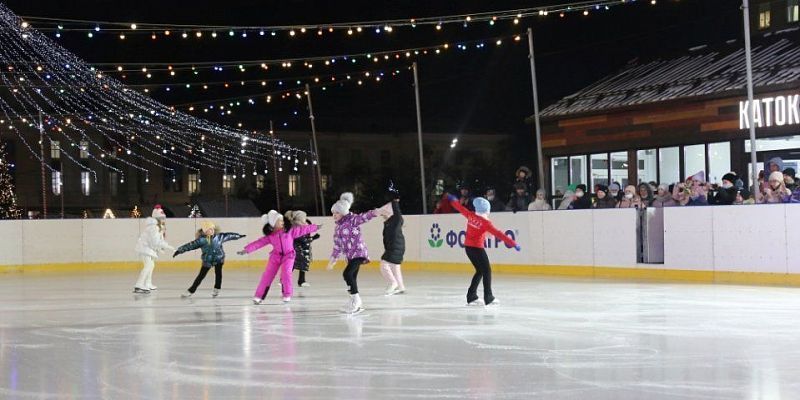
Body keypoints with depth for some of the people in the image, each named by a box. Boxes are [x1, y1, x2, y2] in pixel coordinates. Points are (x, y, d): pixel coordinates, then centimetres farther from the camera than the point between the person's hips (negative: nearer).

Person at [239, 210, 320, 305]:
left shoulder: (290, 230, -4)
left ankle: (287, 295, -5)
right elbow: (259, 243, -5)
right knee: (267, 275, -2)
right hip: (275, 256, 1)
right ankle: (259, 296, 4)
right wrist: (247, 249, -12)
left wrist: (315, 228, 0)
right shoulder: (269, 236, -3)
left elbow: (302, 229, -1)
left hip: (288, 255, -1)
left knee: (286, 272, -20)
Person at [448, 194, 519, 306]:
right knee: (486, 271, 0)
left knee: (480, 271, 17)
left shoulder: (471, 216, 2)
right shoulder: (485, 223, -16)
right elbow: (498, 234, -19)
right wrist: (513, 243, -19)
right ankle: (488, 298, -4)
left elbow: (461, 208, 19)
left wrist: (454, 200, 39)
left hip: (468, 246, 8)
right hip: (477, 248, -8)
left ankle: (471, 297, 16)